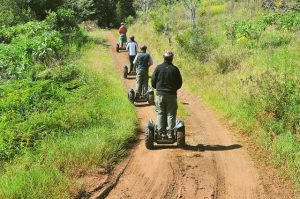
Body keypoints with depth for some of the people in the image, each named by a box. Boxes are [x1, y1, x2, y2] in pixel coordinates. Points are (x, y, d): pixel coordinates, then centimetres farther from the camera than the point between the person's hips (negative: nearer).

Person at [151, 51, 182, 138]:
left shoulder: (158, 68, -3)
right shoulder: (175, 69, -5)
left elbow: (153, 81, 0)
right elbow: (179, 83, 1)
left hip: (160, 94, 1)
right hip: (171, 95, -1)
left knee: (160, 113, 7)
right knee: (171, 114, 5)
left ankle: (161, 132, 5)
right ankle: (170, 133, 2)